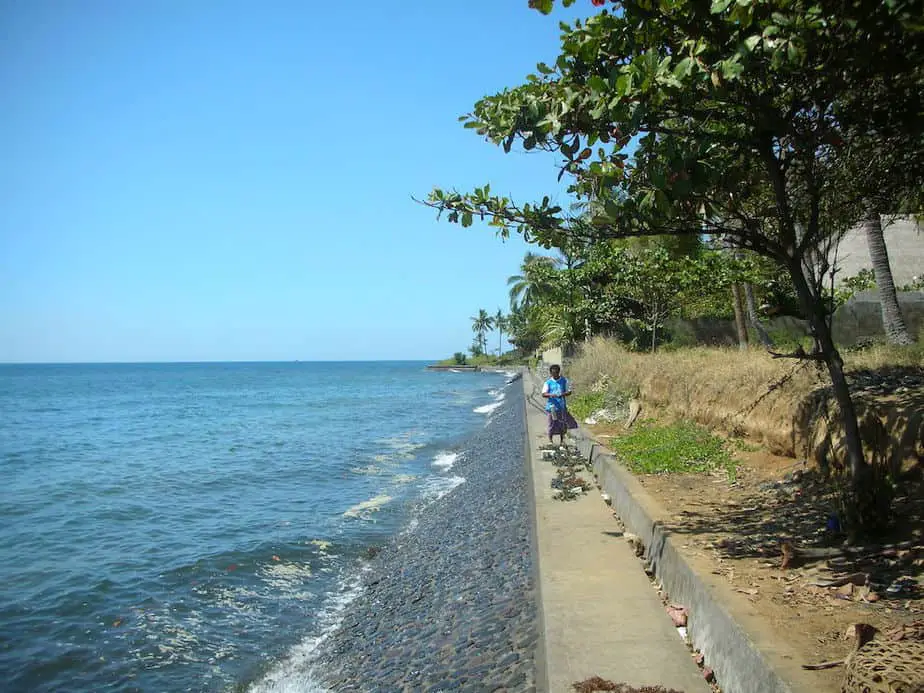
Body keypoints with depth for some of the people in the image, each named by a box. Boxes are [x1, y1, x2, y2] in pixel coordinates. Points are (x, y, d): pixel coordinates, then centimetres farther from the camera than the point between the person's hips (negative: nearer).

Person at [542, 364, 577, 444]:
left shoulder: (564, 380, 4)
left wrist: (562, 394, -15)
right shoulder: (548, 382, 1)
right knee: (552, 424, 1)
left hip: (562, 407, 2)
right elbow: (543, 394, -7)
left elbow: (569, 392, 4)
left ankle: (562, 440, 25)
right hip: (551, 407, -1)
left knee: (563, 425, 9)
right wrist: (551, 395, -27)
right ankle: (550, 440, 19)